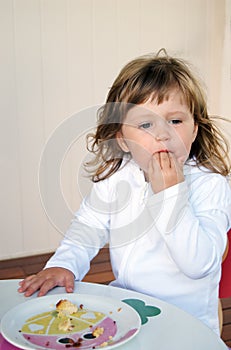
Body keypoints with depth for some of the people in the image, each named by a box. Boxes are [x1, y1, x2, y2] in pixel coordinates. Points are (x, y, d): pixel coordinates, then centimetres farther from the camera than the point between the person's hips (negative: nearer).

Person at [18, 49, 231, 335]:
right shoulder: (115, 176, -2)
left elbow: (199, 263, -25)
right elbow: (88, 226, 8)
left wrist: (170, 193, -29)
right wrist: (64, 264, -10)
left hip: (185, 320, -4)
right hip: (124, 306, 5)